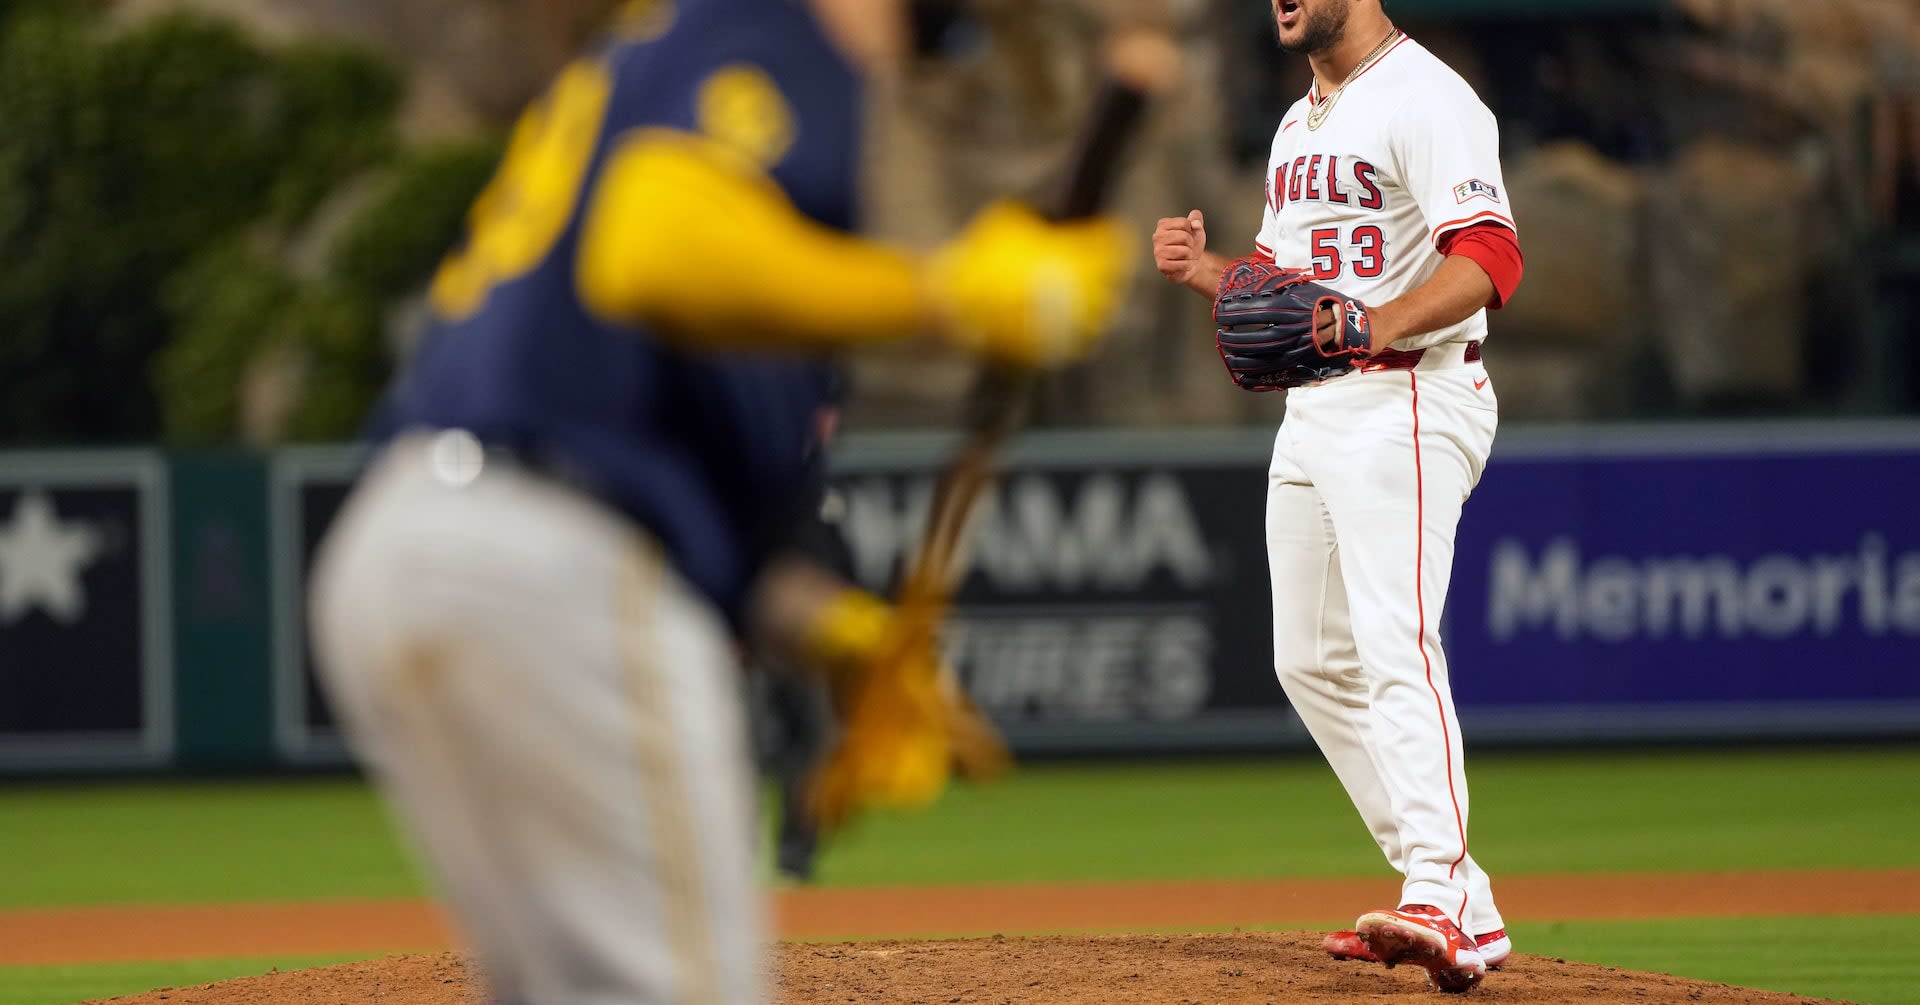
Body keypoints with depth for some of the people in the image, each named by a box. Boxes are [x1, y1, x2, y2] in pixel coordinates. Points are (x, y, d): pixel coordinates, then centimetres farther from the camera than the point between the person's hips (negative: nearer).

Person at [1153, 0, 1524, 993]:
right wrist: (1205, 269, 6)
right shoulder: (1299, 124, 19)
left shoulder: (1424, 97, -11)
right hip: (1313, 414, 10)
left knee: (1396, 645, -23)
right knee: (1313, 660, 10)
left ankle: (1439, 908, -34)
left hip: (1404, 405, -10)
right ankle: (1461, 905, 15)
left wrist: (1374, 326, -36)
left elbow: (1489, 259, -22)